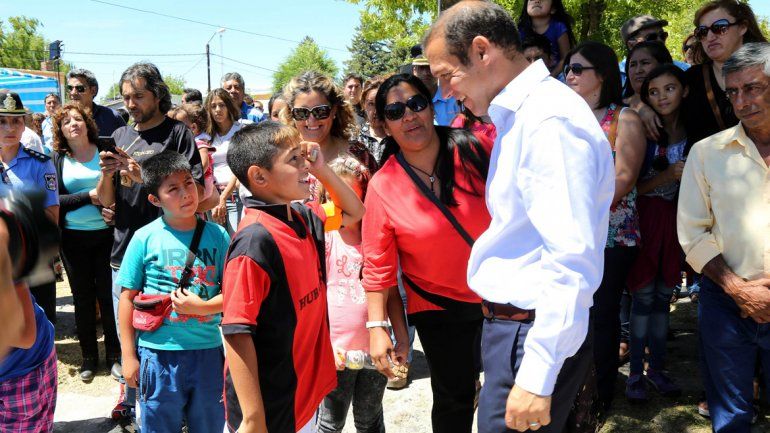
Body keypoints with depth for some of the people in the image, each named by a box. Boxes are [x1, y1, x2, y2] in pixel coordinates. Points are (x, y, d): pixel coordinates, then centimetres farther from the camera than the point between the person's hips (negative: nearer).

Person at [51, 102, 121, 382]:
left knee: (109, 295, 2)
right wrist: (89, 196, -15)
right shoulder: (57, 159, 5)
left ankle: (115, 355, 17)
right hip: (74, 238, 1)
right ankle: (89, 358, 22)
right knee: (83, 298, 9)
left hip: (105, 233, -1)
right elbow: (54, 199, -3)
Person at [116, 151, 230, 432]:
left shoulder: (217, 235, -1)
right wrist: (129, 356, -1)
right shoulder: (145, 238, -5)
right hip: (159, 352, -1)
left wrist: (201, 307, -18)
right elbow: (128, 298, 0)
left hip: (208, 350, 2)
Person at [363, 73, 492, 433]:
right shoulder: (383, 187, -12)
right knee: (454, 399, 13)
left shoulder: (477, 150, -11)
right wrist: (378, 327, -12)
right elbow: (378, 267, -9)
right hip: (439, 310, -1)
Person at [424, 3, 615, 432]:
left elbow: (572, 260, -26)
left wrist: (537, 376, -26)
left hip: (535, 335, -10)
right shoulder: (518, 115, 12)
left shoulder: (551, 120, -20)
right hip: (511, 322, 10)